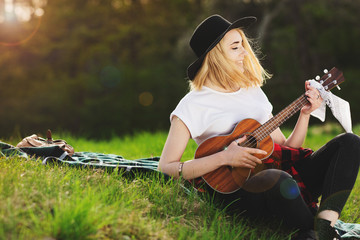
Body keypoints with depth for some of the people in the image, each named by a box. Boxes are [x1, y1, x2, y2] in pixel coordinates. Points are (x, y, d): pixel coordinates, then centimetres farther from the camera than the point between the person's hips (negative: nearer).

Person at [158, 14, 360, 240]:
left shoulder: (254, 91, 20)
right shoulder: (193, 104, -1)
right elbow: (167, 167, -8)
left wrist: (305, 113, 5)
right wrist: (224, 157, -16)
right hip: (235, 186, -7)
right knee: (280, 181, -41)